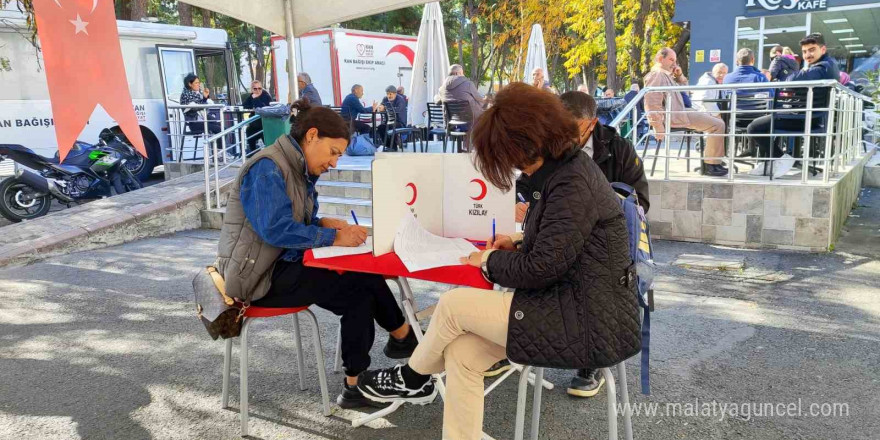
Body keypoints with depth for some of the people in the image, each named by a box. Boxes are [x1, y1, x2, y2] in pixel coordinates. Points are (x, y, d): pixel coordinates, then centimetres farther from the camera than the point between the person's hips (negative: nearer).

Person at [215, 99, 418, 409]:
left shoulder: (299, 171, 11)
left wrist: (325, 224, -4)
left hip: (280, 265, 9)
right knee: (364, 282, -14)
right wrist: (333, 237, -23)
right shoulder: (267, 169, -18)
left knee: (361, 283, -5)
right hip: (259, 277, -9)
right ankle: (404, 336, 8)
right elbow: (277, 229, -29)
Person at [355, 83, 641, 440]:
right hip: (585, 309, 9)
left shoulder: (573, 185, -21)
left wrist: (490, 260, -5)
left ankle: (413, 378, 19)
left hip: (594, 327, -9)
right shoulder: (567, 168, 10)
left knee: (454, 304, -9)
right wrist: (520, 243, 10)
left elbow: (540, 269, -22)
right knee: (462, 352, -2)